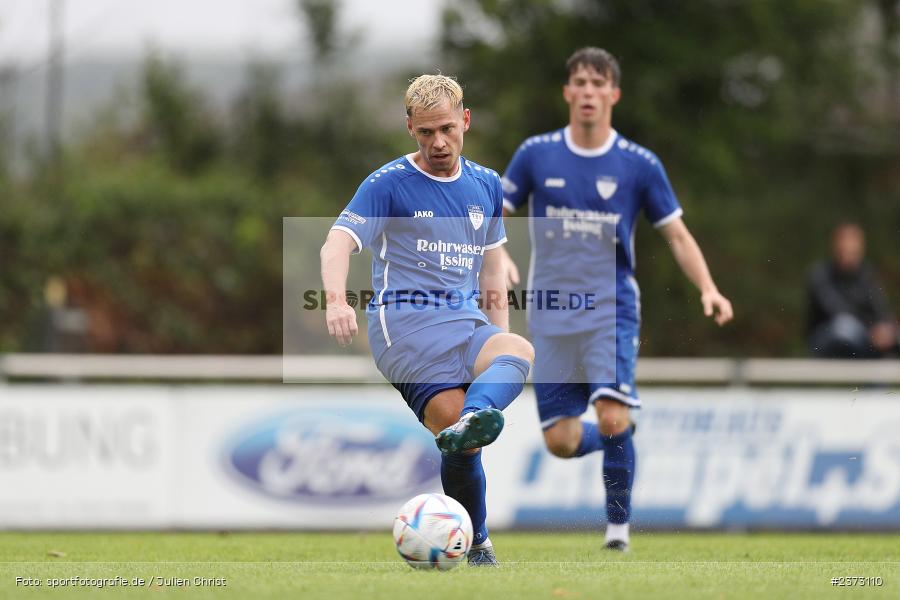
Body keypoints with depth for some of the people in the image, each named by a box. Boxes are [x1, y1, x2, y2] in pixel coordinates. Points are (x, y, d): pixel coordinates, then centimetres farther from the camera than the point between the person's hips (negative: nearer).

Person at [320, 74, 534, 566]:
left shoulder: (486, 185, 17)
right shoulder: (389, 184, 0)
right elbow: (339, 242, -13)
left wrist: (499, 334, 23)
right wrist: (336, 299, -32)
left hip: (466, 321, 5)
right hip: (403, 322, -5)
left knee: (518, 350, -31)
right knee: (461, 445, -24)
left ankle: (472, 421, -48)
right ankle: (475, 545, -13)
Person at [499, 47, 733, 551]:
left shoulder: (639, 164, -1)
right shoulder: (536, 154, 2)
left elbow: (677, 234, 4)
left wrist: (708, 289, -12)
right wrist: (500, 259, -13)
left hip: (612, 309, -2)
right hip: (551, 316, 2)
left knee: (613, 420, -20)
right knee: (560, 442, -1)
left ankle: (619, 525, 0)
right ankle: (618, 439, 33)